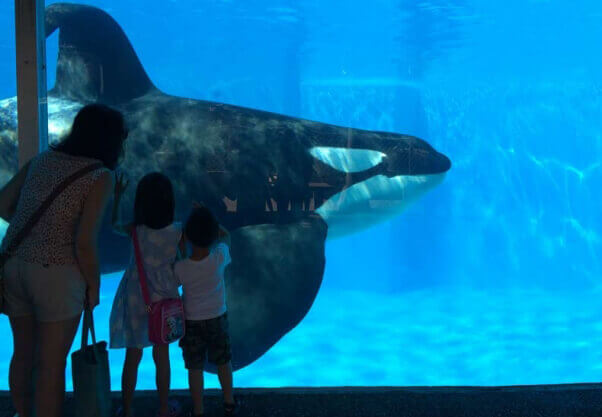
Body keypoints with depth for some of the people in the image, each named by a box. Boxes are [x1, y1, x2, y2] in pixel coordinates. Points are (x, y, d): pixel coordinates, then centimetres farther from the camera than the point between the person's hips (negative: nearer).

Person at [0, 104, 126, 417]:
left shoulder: (43, 159, 7)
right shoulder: (101, 177, -11)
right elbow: (85, 242, -18)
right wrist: (94, 285, -3)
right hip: (57, 274, -6)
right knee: (52, 363, 8)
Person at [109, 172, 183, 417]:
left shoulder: (135, 230, -15)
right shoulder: (177, 231, -15)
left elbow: (114, 226, 9)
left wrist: (117, 197, 18)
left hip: (136, 298, 0)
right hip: (163, 298, 0)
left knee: (133, 356, 13)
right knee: (161, 354, 16)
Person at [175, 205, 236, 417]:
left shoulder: (180, 268, -24)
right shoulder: (220, 257, -21)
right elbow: (225, 235, 0)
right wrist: (206, 216, 1)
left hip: (192, 322, -2)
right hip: (218, 319, 2)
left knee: (195, 368, 12)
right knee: (223, 362, 21)